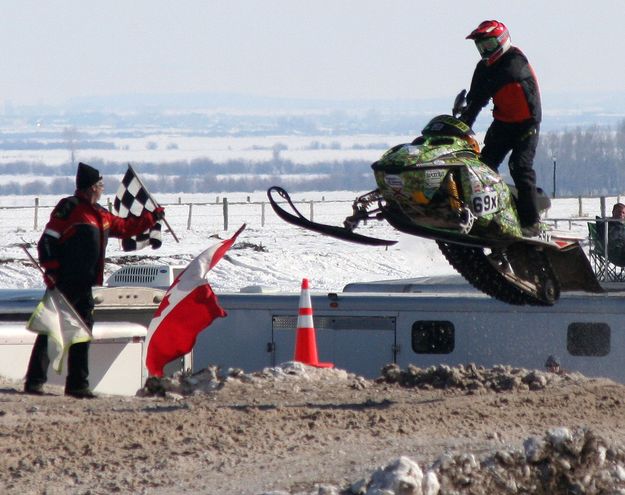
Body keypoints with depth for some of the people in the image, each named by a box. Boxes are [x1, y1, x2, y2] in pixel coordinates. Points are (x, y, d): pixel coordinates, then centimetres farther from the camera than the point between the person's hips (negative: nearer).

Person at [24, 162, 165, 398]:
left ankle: (78, 385, 16)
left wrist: (151, 217, 31)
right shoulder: (69, 208, -9)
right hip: (64, 284, -9)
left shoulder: (100, 215, 18)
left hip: (85, 286, 9)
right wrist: (51, 270, -19)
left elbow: (126, 228, 33)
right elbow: (47, 241, -13)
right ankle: (34, 382, -11)